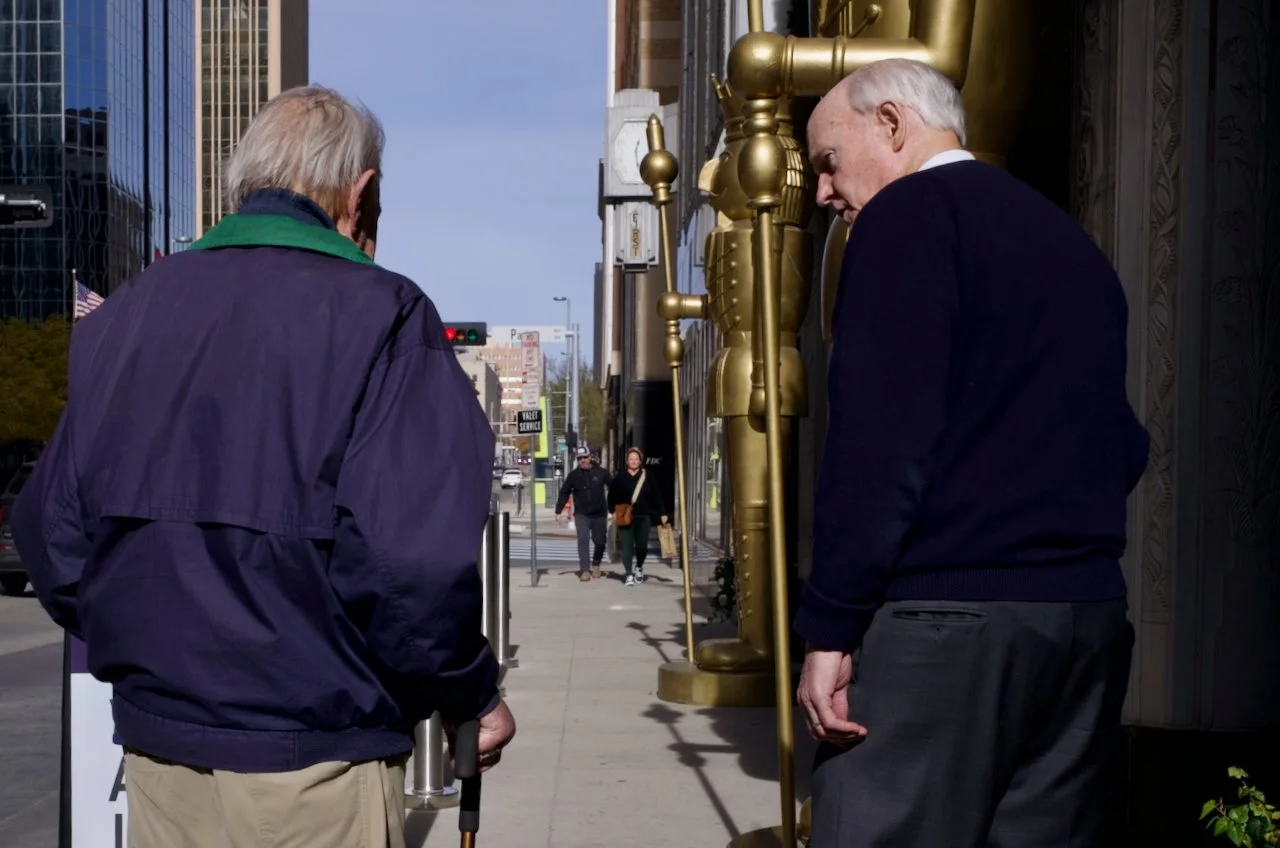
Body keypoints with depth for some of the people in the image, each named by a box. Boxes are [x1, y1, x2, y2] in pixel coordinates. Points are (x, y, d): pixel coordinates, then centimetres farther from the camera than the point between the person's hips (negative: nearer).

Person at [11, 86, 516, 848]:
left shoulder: (123, 315, 4)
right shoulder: (376, 311, -13)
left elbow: (54, 535, 6)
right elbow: (412, 558, -22)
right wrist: (473, 696, -6)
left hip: (157, 744, 5)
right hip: (314, 758, -5)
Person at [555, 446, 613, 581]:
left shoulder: (601, 472, -2)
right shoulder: (573, 475, 0)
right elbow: (564, 493, 5)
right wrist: (558, 510, 0)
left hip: (599, 514, 1)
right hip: (581, 514, -1)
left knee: (600, 542, 9)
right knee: (583, 540, -14)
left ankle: (596, 565, 34)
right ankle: (585, 570, -13)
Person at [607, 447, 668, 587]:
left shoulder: (648, 478, 5)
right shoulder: (620, 478, 4)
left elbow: (657, 497, 4)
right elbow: (612, 496, 8)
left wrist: (662, 513, 0)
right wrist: (614, 511, -3)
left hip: (643, 517, 0)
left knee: (642, 546, 2)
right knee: (627, 546, -3)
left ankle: (639, 567, 30)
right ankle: (629, 574, 4)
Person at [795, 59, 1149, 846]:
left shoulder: (909, 214, -5)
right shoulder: (1070, 237, 19)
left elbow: (878, 432, -15)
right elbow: (1122, 441, 22)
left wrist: (829, 624, -14)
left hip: (947, 612, -8)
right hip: (1088, 611, 8)